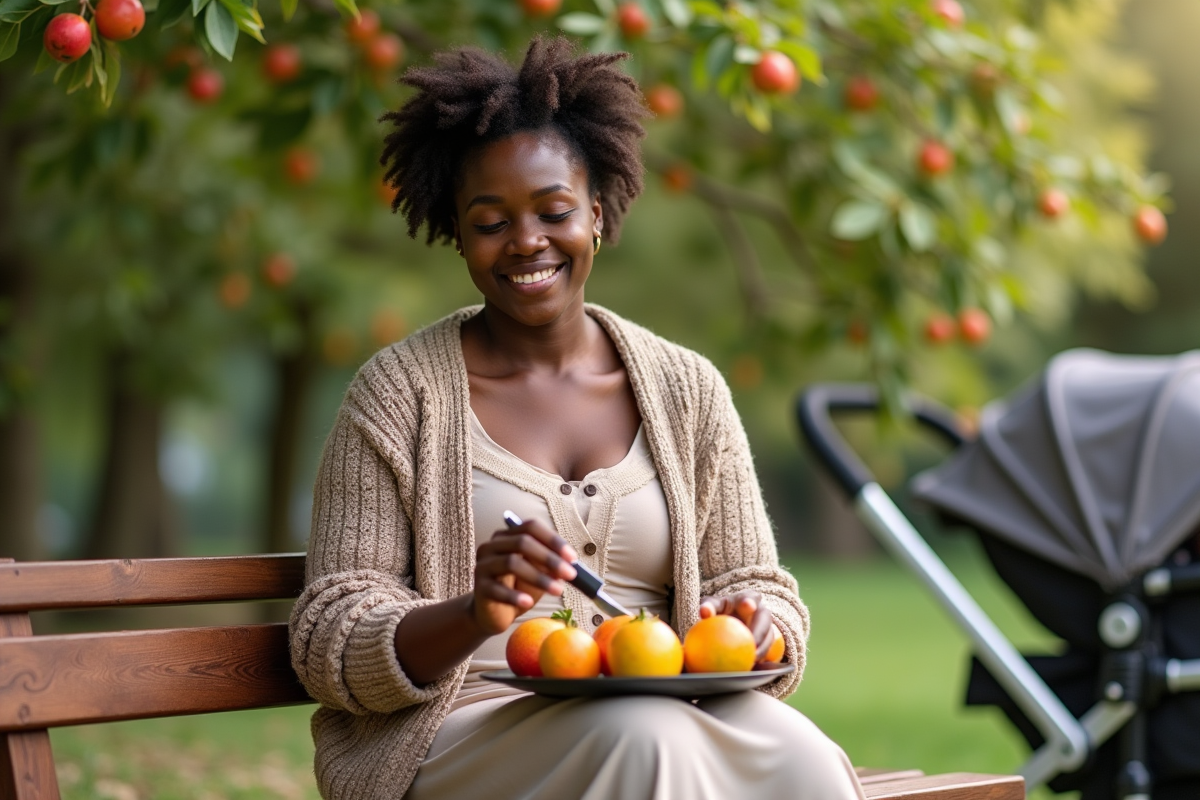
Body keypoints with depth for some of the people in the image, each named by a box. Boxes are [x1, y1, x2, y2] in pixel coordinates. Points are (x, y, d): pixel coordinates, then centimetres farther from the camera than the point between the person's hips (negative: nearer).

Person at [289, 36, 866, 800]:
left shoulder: (687, 388, 12)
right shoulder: (402, 390, 3)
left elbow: (760, 593, 14)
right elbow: (329, 646, -2)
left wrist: (750, 634, -11)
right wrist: (474, 616, -22)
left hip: (674, 715, 3)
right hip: (462, 730, -3)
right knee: (647, 738, -34)